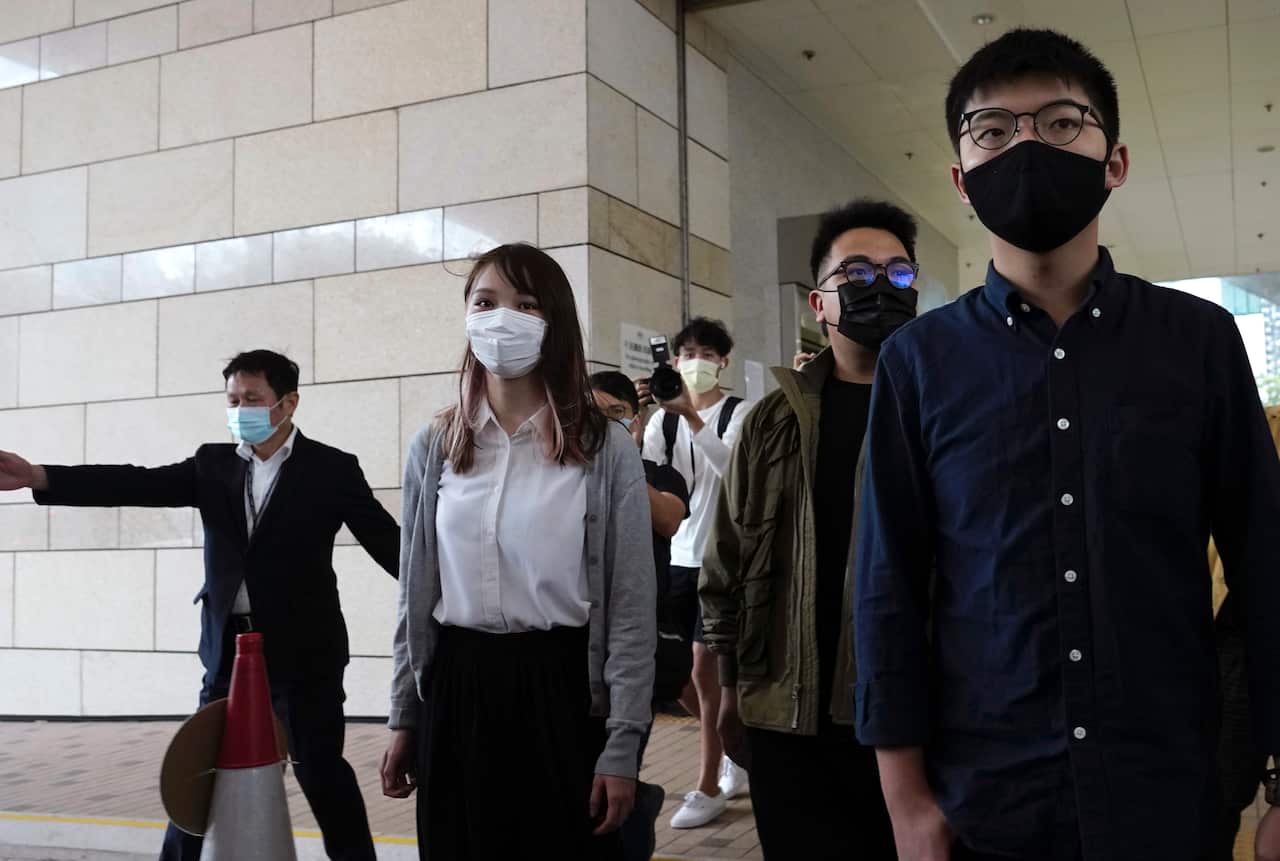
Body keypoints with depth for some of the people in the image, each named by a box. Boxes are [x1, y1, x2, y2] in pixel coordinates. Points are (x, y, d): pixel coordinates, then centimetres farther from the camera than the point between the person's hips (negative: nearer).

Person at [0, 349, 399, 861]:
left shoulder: (331, 469, -4)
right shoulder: (213, 465, 7)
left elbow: (388, 542, -5)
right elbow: (140, 485, -4)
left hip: (303, 649, -4)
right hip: (231, 646, 4)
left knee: (319, 767, 1)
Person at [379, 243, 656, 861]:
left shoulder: (606, 449, -5)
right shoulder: (434, 447, 5)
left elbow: (631, 608, -5)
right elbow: (416, 595, 10)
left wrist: (622, 746, -8)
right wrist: (404, 719, 9)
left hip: (562, 690, -3)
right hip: (456, 691, 3)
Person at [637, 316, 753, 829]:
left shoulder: (739, 412, -4)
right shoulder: (663, 419, 9)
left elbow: (728, 463, -23)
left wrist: (692, 415, -36)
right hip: (679, 556, 5)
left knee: (704, 666, -5)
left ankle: (708, 787, 7)